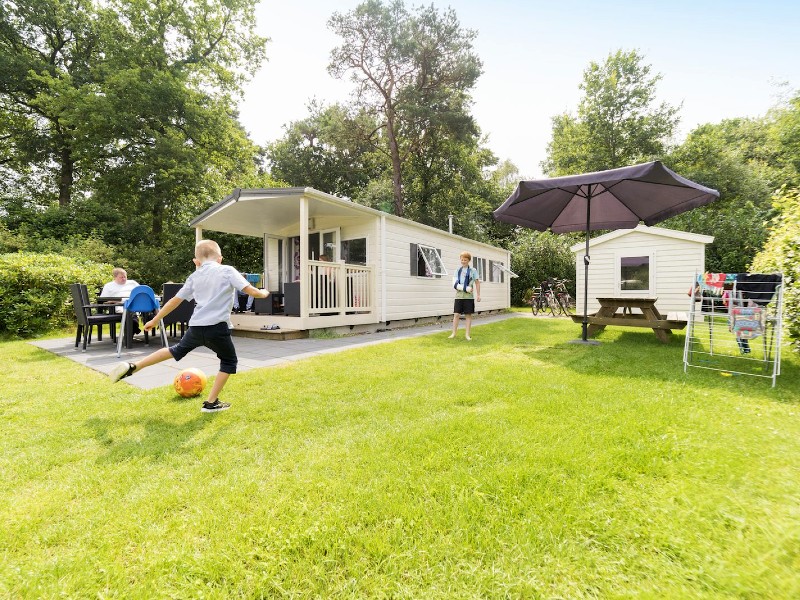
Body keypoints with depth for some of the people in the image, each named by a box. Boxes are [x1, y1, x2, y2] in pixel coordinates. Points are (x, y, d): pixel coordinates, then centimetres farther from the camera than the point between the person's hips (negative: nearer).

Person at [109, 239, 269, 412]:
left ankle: (132, 367, 30)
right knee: (229, 361, 15)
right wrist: (263, 293, 15)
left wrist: (155, 320, 30)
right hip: (218, 328, -5)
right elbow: (251, 291, -8)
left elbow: (175, 300, 18)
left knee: (178, 350, 32)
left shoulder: (195, 276, 13)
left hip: (196, 326, 5)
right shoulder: (228, 271, 0)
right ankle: (211, 403, 14)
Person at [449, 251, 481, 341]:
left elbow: (477, 283, 6)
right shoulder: (457, 271, 7)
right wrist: (466, 288, -15)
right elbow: (455, 284, -3)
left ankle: (467, 335, 7)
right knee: (456, 315, 0)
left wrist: (478, 295, 0)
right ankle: (453, 333, 6)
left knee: (468, 315, 2)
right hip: (459, 296, 1)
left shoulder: (473, 271, 5)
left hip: (469, 297, -1)